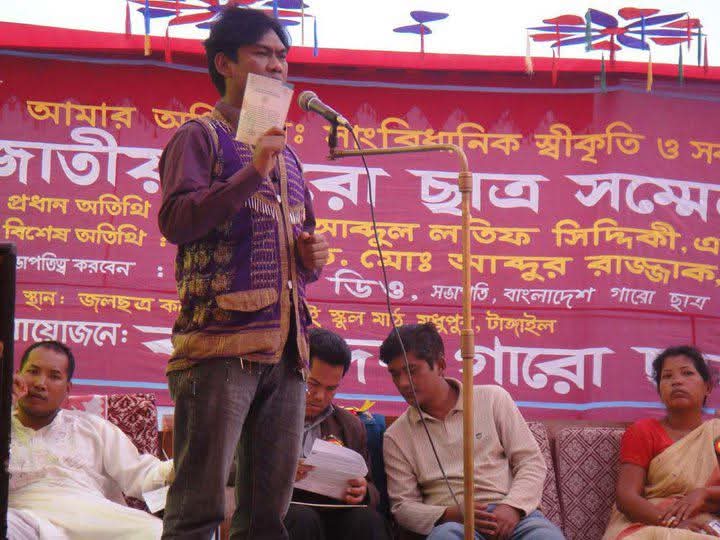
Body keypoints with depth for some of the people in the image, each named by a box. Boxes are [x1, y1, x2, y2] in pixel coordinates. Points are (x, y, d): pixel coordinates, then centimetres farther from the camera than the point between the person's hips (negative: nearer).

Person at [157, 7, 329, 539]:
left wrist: (312, 256, 11)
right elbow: (175, 220, -10)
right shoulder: (201, 136, 4)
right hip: (221, 340, -7)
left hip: (285, 348, 7)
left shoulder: (287, 155, 25)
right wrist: (252, 174, -17)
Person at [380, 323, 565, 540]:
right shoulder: (396, 437, 13)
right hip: (451, 522, 0)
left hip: (511, 515, 0)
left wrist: (512, 506, -10)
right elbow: (403, 506, 11)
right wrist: (451, 515, -9)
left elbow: (532, 462, 10)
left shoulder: (493, 399, 12)